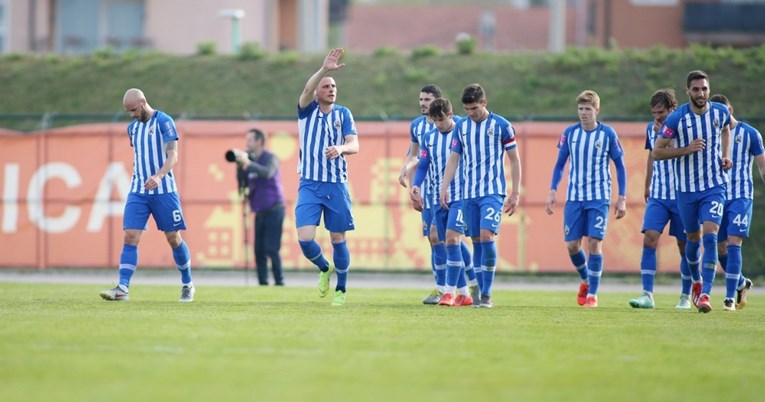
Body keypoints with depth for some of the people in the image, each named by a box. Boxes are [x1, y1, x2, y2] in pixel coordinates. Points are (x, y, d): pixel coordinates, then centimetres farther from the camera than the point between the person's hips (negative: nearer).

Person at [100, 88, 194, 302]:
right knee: (130, 237, -9)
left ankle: (188, 285, 20)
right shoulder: (132, 127, 13)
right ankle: (122, 288, -16)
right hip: (137, 192, 5)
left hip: (163, 191, -5)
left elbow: (173, 156, -15)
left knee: (173, 238, 3)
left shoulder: (164, 122, -7)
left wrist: (158, 176, -31)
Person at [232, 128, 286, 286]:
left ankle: (279, 282, -10)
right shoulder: (250, 159, 12)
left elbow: (267, 173, -28)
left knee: (271, 249, -13)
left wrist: (247, 163, -34)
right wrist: (240, 165, -2)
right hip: (260, 212, 7)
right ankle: (263, 283, 5)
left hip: (273, 209, -7)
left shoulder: (270, 158, -7)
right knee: (259, 250, 3)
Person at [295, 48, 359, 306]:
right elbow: (307, 89, -18)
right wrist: (324, 69, -34)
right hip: (309, 185, -1)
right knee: (305, 238, -12)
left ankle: (341, 289, 19)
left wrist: (341, 148, -28)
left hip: (337, 185, 1)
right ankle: (325, 269, 18)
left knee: (338, 239, 3)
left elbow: (355, 145, -5)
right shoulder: (307, 110, 3)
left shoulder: (343, 114, 6)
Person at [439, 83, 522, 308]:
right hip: (469, 194, 4)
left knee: (487, 235, -18)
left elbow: (514, 159, 2)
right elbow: (453, 159, 12)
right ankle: (481, 292, 10)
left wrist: (516, 193, -2)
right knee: (476, 242, 5)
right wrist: (444, 188, 1)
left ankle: (486, 294, -14)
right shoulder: (461, 127, 8)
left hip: (493, 192, -4)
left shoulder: (501, 125, -3)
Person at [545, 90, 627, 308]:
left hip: (599, 198, -3)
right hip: (574, 198, 3)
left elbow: (620, 166, 3)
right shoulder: (569, 133, 3)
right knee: (572, 245, 1)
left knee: (594, 243, -11)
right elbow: (560, 164, 11)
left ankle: (592, 294, -3)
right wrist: (553, 191, 1)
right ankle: (585, 281, 28)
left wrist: (622, 198, -2)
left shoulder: (608, 134, -4)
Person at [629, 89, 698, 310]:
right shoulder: (651, 128, 9)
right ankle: (647, 294, -17)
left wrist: (662, 134, -21)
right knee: (649, 240, -13)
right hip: (657, 196, 4)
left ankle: (686, 295, 21)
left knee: (685, 246, 5)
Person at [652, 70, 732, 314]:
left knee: (710, 237, -16)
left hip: (715, 186, 0)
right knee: (693, 239, 13)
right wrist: (686, 149, -22)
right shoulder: (677, 118, -12)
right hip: (686, 188, 0)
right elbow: (656, 152, -9)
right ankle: (696, 283, 40)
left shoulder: (720, 112, -2)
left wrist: (725, 155, 6)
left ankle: (705, 294, -19)